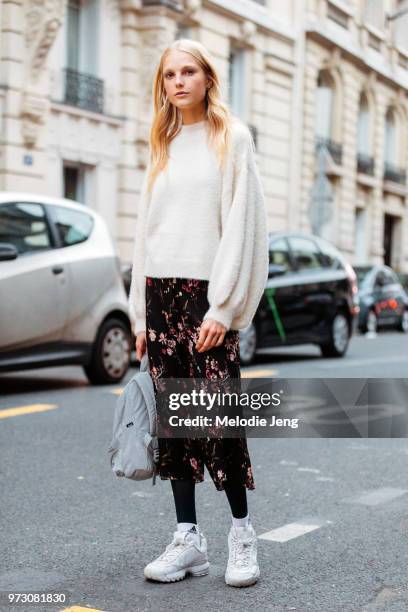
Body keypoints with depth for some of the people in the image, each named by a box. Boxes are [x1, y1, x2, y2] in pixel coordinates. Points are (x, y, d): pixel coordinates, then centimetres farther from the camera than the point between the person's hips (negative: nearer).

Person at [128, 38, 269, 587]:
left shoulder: (231, 136, 3)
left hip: (207, 292, -5)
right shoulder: (161, 146, 18)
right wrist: (141, 313, 10)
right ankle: (188, 538, 10)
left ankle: (242, 531, 9)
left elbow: (242, 223, -6)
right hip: (160, 293, 5)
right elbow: (147, 227, 16)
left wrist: (223, 307, -14)